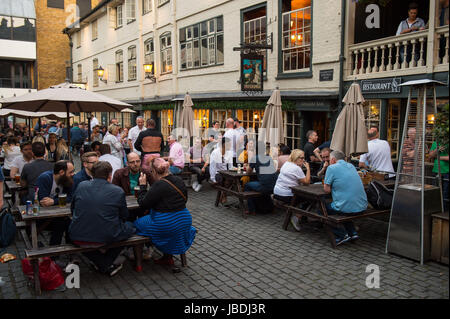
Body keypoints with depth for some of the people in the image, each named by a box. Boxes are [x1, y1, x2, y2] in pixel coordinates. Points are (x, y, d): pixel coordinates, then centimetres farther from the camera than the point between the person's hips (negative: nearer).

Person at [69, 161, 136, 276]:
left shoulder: (81, 185, 3)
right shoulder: (118, 191, -6)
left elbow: (72, 209, 16)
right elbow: (124, 216, 6)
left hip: (78, 239, 2)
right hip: (106, 238, -2)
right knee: (130, 226, 23)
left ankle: (103, 265, 25)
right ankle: (106, 263, 20)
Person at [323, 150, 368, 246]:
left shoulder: (332, 168, -6)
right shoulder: (351, 166, 15)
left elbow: (326, 190, -5)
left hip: (347, 208, -7)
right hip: (362, 206, 7)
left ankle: (342, 235, 7)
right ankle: (352, 233, 24)